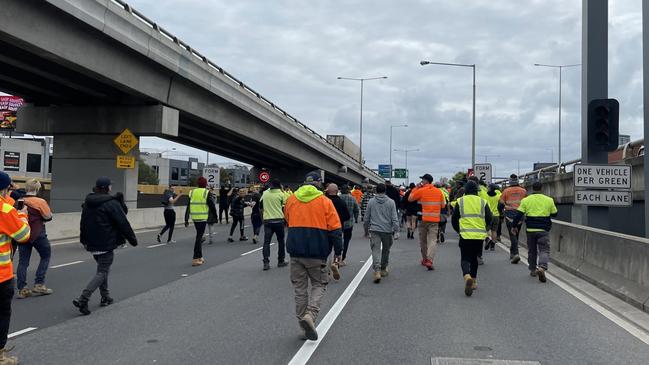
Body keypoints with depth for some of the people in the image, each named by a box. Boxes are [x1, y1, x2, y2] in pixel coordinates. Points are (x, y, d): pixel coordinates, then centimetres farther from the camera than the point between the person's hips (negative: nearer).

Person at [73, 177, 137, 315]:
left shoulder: (87, 203, 10)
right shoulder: (111, 204, -15)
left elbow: (83, 224, 19)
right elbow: (123, 224, -13)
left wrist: (84, 241, 30)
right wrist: (132, 239, -2)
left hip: (92, 245, 8)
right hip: (106, 244, -8)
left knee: (102, 269, 22)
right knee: (102, 272, -4)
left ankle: (105, 297, 27)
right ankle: (82, 299, -14)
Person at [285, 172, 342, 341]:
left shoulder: (291, 200, 6)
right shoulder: (325, 201, -4)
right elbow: (335, 229, -4)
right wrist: (338, 251, 4)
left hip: (295, 252, 3)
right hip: (317, 253, -3)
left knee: (300, 287, 11)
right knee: (319, 285, 10)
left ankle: (304, 324, 15)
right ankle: (310, 315, -12)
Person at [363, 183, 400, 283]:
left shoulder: (371, 202, 3)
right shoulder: (391, 202, 0)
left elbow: (367, 219, 9)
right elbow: (394, 218, -5)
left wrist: (366, 231, 20)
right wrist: (396, 231, -2)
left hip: (374, 230, 0)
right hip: (387, 230, 1)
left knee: (376, 250, -5)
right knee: (386, 250, 18)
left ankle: (377, 270, -22)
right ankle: (383, 269, 31)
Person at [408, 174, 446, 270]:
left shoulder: (421, 191, -7)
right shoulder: (439, 192, 3)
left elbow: (410, 199, 3)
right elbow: (443, 205, 10)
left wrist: (415, 188, 9)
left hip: (423, 219, -1)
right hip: (435, 220, 1)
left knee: (423, 240, 15)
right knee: (433, 240, -3)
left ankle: (425, 259, 27)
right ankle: (429, 260, -19)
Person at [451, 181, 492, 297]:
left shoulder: (460, 201, 0)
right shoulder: (482, 202, 4)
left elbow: (454, 219, 2)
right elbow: (489, 218, 1)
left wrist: (459, 230, 17)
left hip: (465, 235, -2)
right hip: (479, 235, 2)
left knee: (465, 258, 2)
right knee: (474, 258, 18)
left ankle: (467, 276, -27)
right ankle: (474, 282, 24)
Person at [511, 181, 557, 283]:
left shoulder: (526, 200, -1)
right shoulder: (549, 200, 1)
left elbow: (519, 214, -4)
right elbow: (554, 213, 13)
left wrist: (514, 226, 6)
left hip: (531, 229, 1)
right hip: (543, 230, -1)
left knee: (532, 251, 16)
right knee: (544, 250, -1)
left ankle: (533, 270, 25)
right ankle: (542, 267, -24)